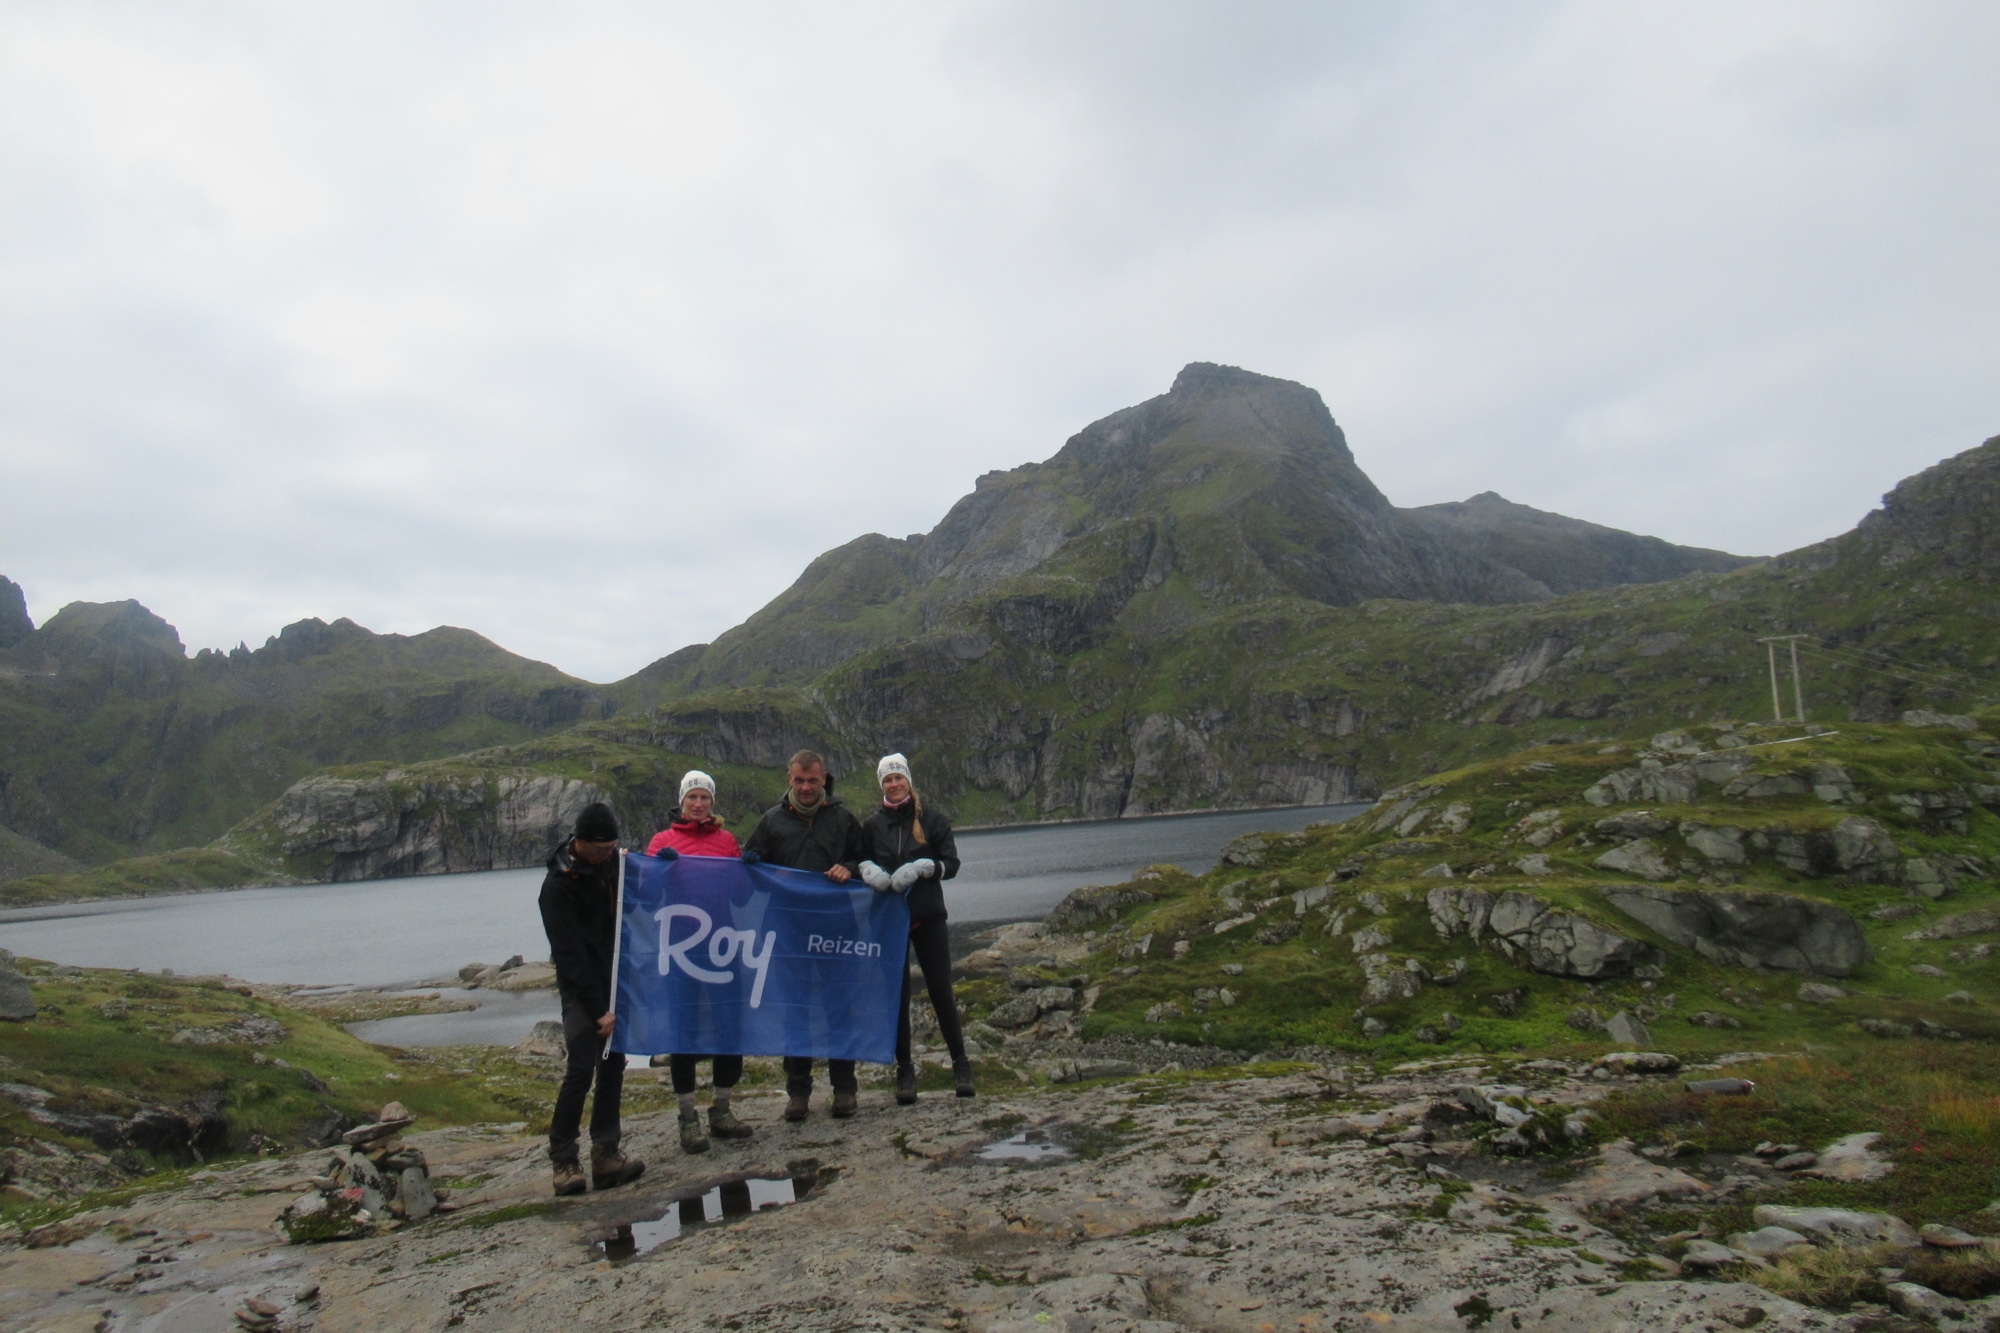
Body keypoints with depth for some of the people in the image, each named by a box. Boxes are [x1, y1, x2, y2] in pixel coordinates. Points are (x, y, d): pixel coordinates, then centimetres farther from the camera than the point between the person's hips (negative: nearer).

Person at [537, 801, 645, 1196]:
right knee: (582, 1068, -12)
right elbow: (570, 955, -17)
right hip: (581, 989, -6)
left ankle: (605, 1155, 11)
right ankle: (563, 1160, 0)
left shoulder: (613, 860, 3)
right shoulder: (558, 886, -16)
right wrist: (598, 1010, -18)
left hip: (615, 983, 6)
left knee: (613, 1066, 6)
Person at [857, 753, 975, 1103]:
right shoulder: (872, 825, 8)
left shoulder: (932, 820, 4)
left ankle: (961, 1065, 12)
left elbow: (951, 863, -1)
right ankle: (905, 1070, 13)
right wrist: (868, 871, -11)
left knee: (941, 992, 0)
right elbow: (857, 862, 12)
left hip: (928, 917, -1)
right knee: (896, 995, 3)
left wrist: (923, 867, -19)